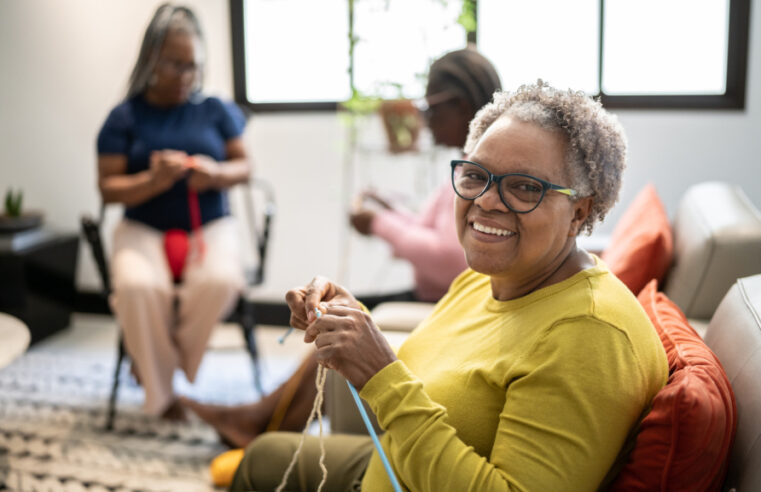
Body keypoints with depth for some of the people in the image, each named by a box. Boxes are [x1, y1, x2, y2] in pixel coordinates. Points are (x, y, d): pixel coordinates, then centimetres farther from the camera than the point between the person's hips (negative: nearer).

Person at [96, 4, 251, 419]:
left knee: (220, 280, -34)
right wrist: (152, 181, -21)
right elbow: (108, 187, 0)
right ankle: (161, 395, -10)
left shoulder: (216, 110, 7)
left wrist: (216, 174, -15)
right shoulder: (125, 117, 3)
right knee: (137, 286, -34)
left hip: (209, 225, 1)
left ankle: (171, 360, -3)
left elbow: (244, 166, 8)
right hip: (144, 228, -1)